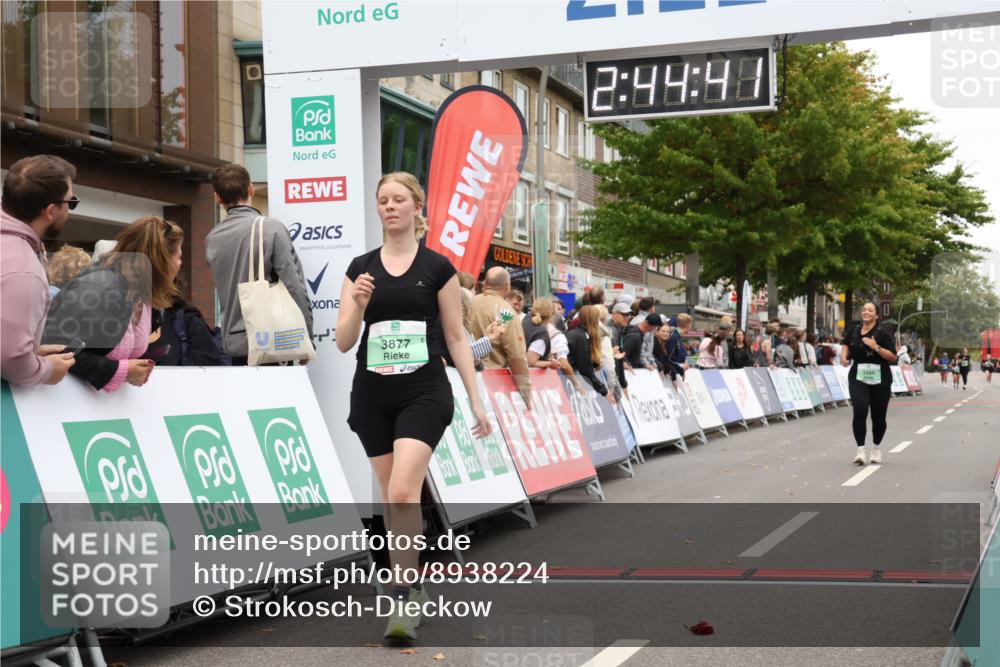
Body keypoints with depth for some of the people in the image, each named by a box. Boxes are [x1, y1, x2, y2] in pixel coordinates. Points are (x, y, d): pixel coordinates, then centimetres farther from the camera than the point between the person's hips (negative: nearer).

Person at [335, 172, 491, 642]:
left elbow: (456, 337, 4)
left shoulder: (437, 267, 1)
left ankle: (403, 599, -11)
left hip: (424, 392, -3)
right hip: (372, 395, 4)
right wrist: (358, 304, -17)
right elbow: (343, 343, 2)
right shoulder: (360, 268, 6)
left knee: (403, 492, -19)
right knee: (390, 498, 9)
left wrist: (476, 399, 1)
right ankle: (412, 586, 25)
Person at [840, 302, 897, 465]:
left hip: (879, 380, -1)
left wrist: (876, 347, -22)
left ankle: (876, 448, 31)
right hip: (858, 378, 1)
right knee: (860, 411, -18)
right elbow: (846, 344, 26)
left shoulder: (882, 334, -6)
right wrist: (844, 356, 7)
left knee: (878, 416, 8)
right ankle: (860, 449, -10)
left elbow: (893, 357, -11)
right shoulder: (854, 331, 5)